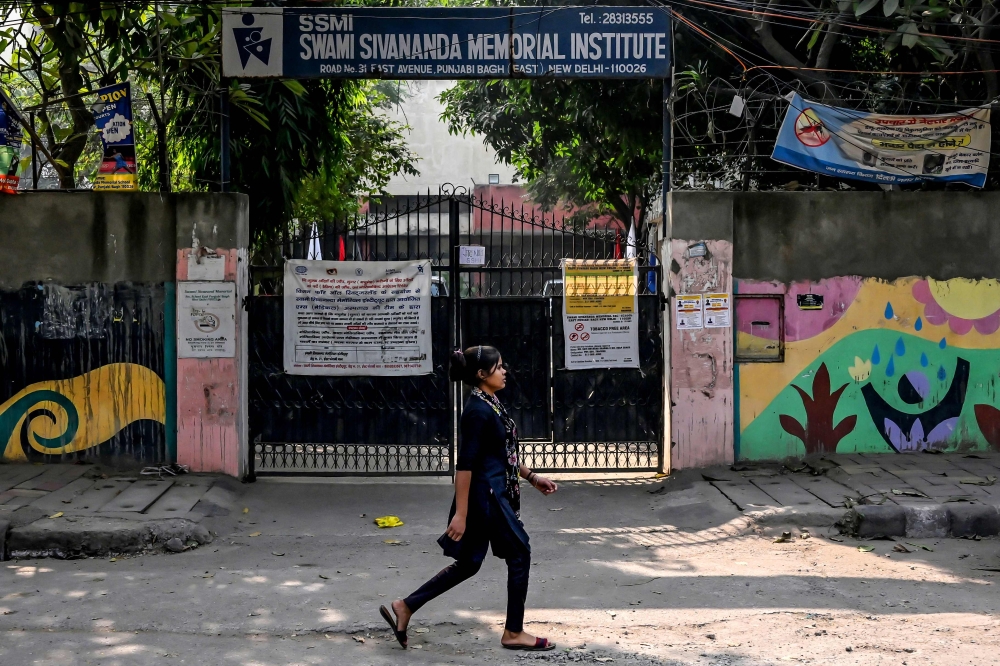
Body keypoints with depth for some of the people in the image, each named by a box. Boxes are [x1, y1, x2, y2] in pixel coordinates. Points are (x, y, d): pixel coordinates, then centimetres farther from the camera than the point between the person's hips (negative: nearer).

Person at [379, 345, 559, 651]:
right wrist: (461, 514, -24)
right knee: (520, 556, 3)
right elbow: (465, 464, -22)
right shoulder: (478, 410, -19)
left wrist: (532, 477, 22)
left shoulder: (490, 404, 11)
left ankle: (405, 607, 18)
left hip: (493, 495, 10)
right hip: (486, 497, -10)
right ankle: (514, 633, 16)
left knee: (468, 563, 14)